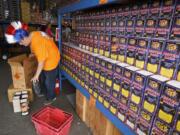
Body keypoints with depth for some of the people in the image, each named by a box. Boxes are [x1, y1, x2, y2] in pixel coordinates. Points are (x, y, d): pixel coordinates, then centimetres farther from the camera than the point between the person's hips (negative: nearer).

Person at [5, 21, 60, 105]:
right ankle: (47, 93, 46)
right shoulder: (32, 34, -8)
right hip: (46, 58, 9)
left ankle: (51, 97, 32)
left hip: (51, 60, -9)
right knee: (44, 79, 24)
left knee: (49, 82, 9)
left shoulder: (38, 43, -35)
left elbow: (41, 62, -27)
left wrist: (36, 75, -17)